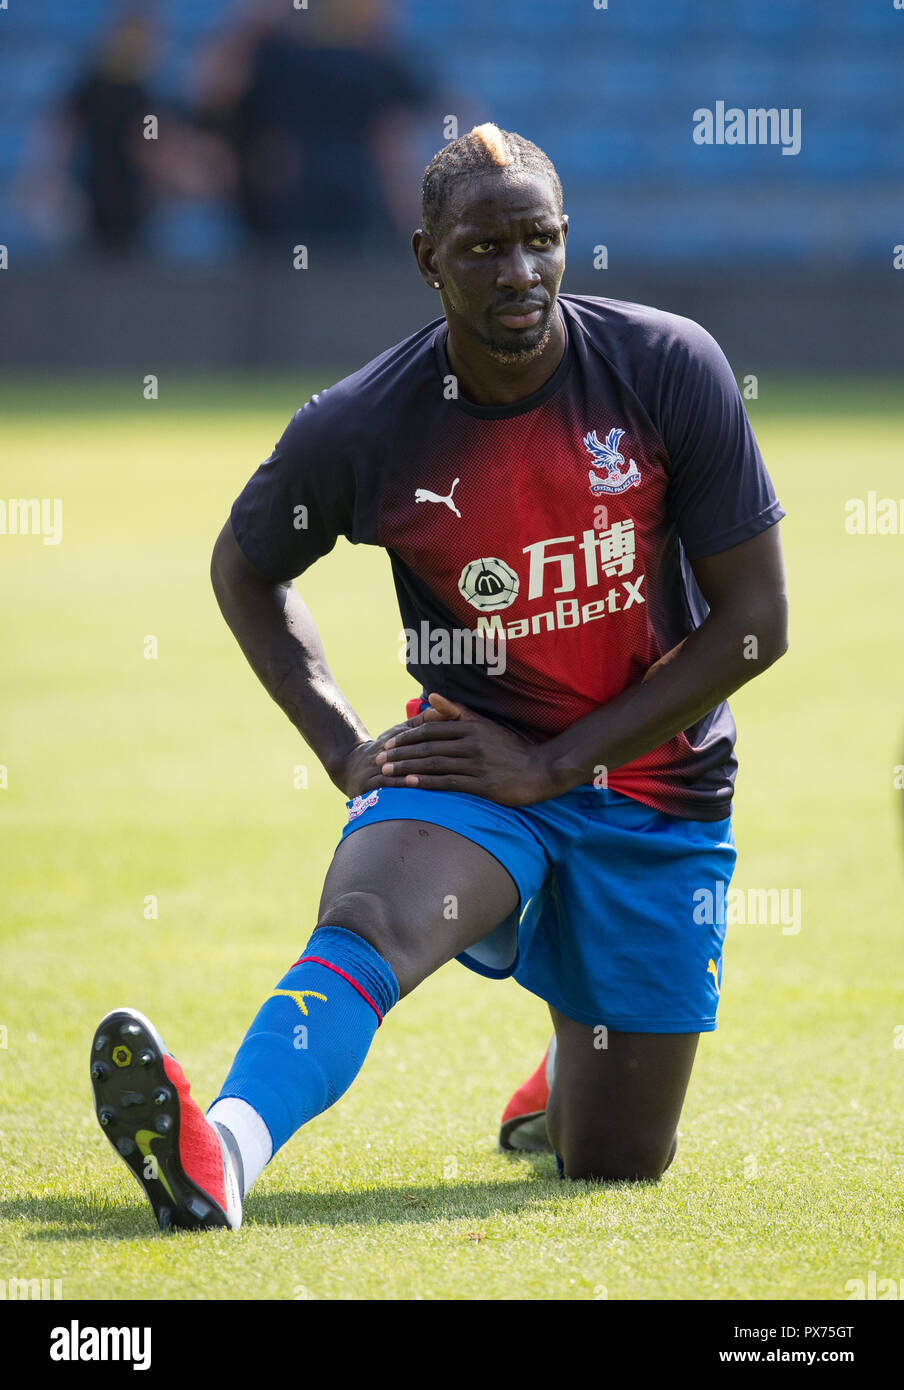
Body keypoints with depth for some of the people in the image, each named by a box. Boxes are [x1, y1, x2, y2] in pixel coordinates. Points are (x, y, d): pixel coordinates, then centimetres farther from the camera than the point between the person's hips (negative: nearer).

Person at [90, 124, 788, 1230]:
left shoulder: (669, 369, -13)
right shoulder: (360, 428, -12)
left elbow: (755, 620, -10)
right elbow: (245, 569, 10)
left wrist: (551, 765, -14)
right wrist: (346, 750, -1)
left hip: (657, 790, 1)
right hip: (474, 762, -1)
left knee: (612, 1166, 6)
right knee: (366, 926, -35)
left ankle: (571, 1078, 43)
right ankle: (223, 1150, -59)